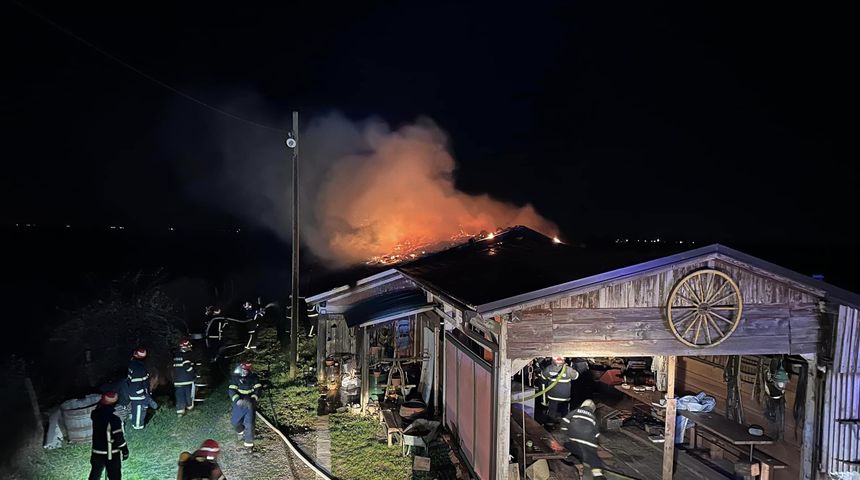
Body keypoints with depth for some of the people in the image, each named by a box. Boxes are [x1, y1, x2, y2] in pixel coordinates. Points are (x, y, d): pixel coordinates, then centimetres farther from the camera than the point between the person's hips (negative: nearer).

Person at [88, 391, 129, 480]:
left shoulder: (96, 414, -8)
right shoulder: (114, 418, -25)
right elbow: (118, 437, -21)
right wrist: (125, 450, -9)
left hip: (97, 452, 6)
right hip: (112, 454, -6)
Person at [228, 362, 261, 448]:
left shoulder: (253, 377, -7)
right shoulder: (236, 377, -6)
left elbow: (257, 389, -8)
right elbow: (231, 390, -14)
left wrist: (253, 399, -23)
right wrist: (237, 400, -30)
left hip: (250, 403, -2)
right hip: (239, 403, 2)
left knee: (249, 422, -8)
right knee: (235, 421, 8)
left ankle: (249, 442, 3)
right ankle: (241, 431, 43)